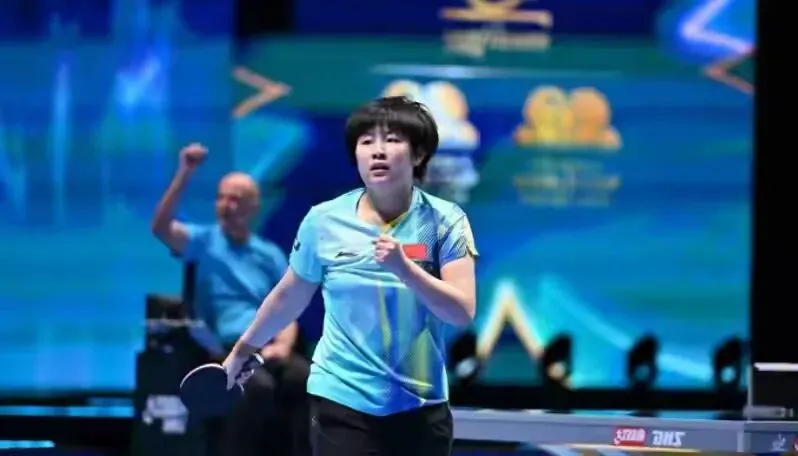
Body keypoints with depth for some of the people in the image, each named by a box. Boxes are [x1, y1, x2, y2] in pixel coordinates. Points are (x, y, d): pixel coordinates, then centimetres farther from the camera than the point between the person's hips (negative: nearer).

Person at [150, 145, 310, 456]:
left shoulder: (271, 255, 20)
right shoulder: (204, 241, 10)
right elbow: (160, 228, -10)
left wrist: (283, 345, -7)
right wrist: (185, 174, -17)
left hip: (268, 349, 3)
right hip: (226, 349, -3)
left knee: (306, 379, -31)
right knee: (260, 386, -37)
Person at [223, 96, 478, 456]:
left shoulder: (445, 221, -4)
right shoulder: (323, 221, -2)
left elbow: (462, 311, -13)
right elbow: (288, 297, 13)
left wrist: (404, 268, -26)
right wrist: (241, 352, 22)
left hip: (420, 407, 1)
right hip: (342, 401, -1)